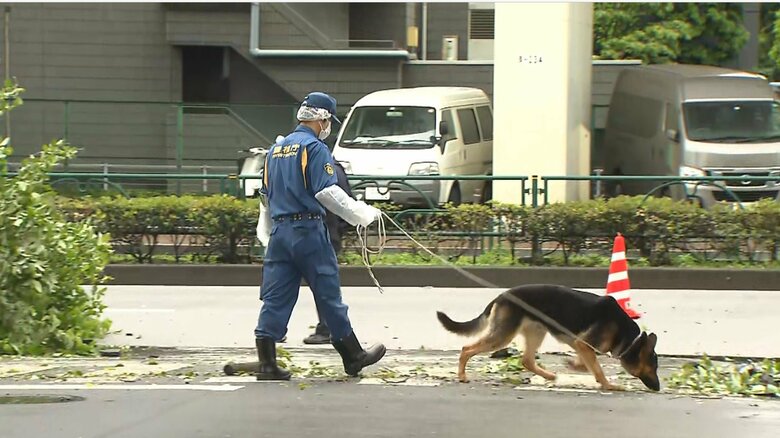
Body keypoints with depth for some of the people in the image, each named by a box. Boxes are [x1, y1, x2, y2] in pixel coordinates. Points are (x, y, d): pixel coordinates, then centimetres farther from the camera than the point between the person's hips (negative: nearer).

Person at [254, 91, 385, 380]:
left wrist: (266, 233, 29)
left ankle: (267, 364, -3)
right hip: (308, 230, -7)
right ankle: (353, 357, 12)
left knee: (276, 299, 3)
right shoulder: (315, 149, -8)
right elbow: (327, 192, -16)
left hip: (279, 231, 7)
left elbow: (266, 195, 21)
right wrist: (363, 214, -9)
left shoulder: (276, 149, 16)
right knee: (329, 295, 2)